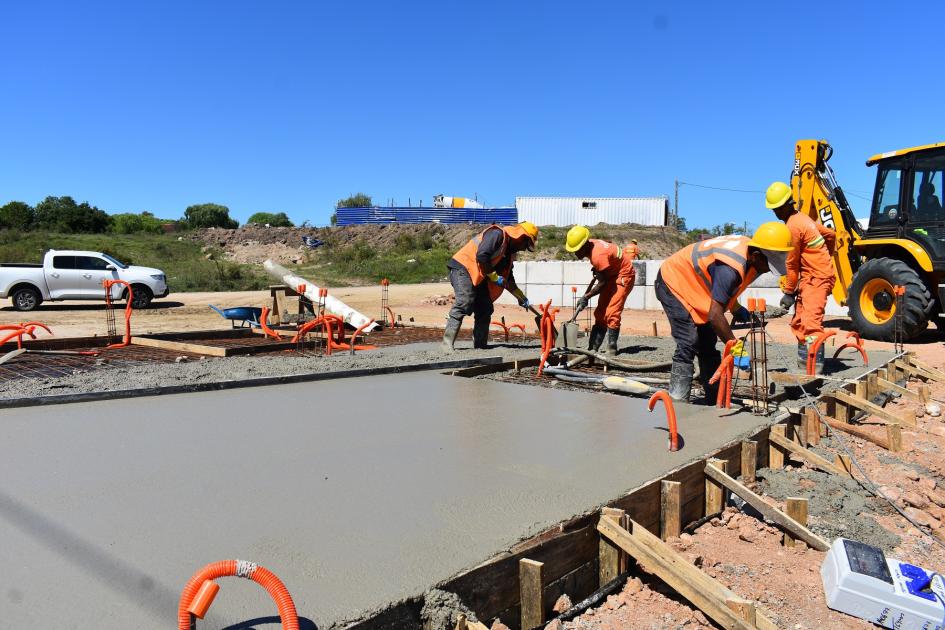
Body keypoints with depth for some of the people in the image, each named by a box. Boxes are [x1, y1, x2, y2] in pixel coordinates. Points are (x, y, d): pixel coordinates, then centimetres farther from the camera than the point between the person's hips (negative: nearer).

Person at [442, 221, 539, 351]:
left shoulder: (509, 252, 17)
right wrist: (494, 276, -15)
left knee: (485, 309, 4)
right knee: (464, 304, -22)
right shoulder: (497, 234, -13)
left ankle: (480, 346, 8)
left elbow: (507, 278, 24)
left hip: (478, 276, 10)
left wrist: (521, 297, 22)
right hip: (463, 267, -10)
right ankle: (447, 344, -24)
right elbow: (481, 255, -25)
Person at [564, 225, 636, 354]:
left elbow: (602, 283, -26)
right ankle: (593, 346, 9)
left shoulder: (598, 255, -34)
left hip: (624, 276, -10)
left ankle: (611, 348, -9)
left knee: (612, 313, -15)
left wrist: (586, 297, -20)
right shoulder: (591, 244, -8)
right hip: (612, 274, 10)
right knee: (600, 312, 7)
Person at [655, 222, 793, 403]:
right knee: (688, 344, -19)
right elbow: (715, 315, -36)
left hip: (692, 284, 10)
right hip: (673, 283, -10)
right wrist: (735, 347, -28)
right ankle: (677, 402, -16)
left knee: (708, 344, 10)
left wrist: (736, 308, 3)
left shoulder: (749, 250, -8)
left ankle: (716, 400, 18)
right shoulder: (730, 269, -36)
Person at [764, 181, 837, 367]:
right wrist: (823, 257, 32)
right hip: (810, 276, 10)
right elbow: (831, 235, 24)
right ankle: (804, 362, 23)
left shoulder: (793, 226, -15)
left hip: (816, 277, -10)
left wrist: (788, 292, -5)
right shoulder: (802, 218, 13)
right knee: (798, 322, 14)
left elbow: (791, 263, -11)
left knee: (811, 321, -21)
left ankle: (815, 365, -28)